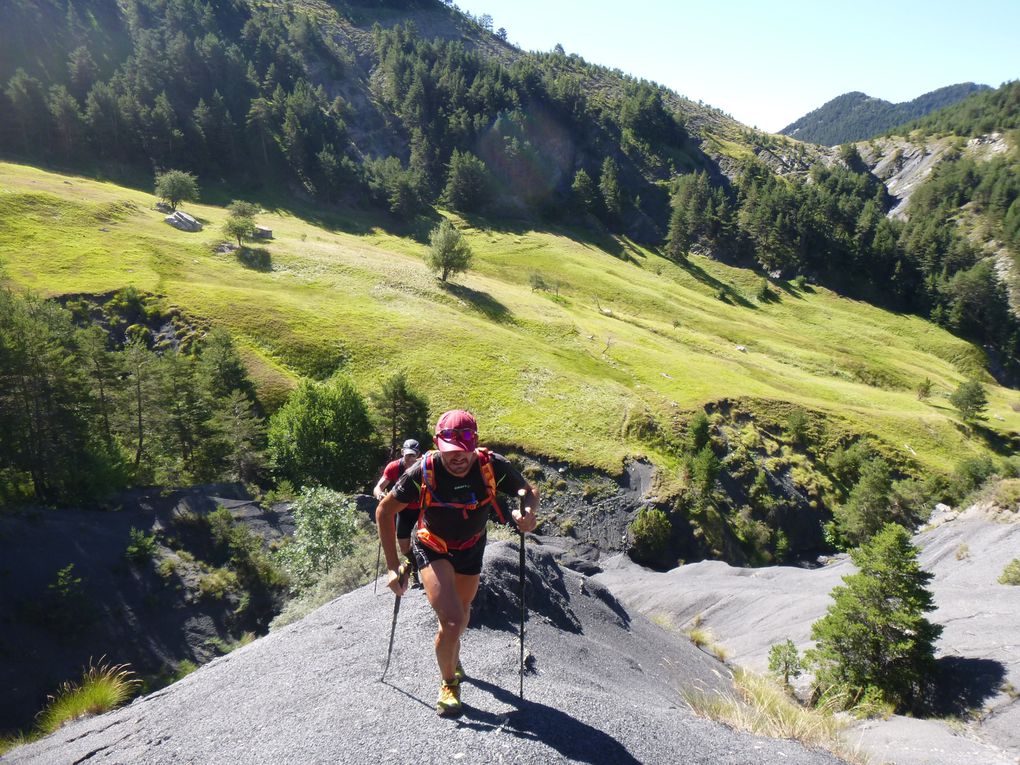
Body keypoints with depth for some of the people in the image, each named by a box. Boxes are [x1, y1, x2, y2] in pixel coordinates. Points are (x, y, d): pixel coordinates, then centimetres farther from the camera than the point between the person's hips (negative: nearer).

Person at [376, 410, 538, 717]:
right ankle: (448, 683, 10)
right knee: (451, 620, -19)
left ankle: (453, 658, 58)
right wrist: (393, 566, -18)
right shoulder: (424, 471, -31)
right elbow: (385, 510, -17)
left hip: (471, 548, 3)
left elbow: (529, 492, -12)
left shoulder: (493, 466, -29)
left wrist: (528, 513, -36)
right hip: (432, 548, -3)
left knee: (462, 612, 24)